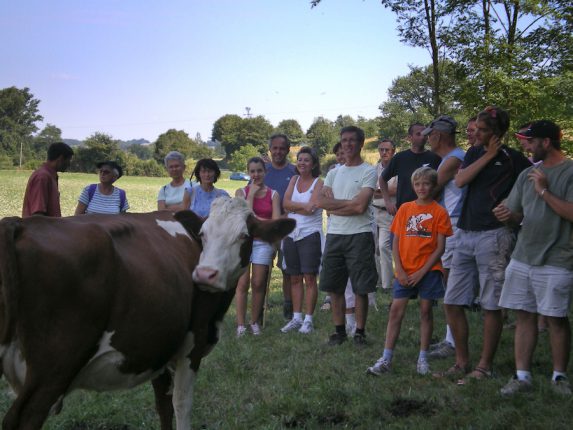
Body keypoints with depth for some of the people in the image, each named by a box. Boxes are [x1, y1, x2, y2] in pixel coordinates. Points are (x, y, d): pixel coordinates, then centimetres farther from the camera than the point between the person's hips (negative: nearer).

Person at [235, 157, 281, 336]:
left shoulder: (273, 194, 6)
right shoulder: (242, 192, 6)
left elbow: (276, 222, -3)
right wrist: (251, 194, -6)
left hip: (263, 242, 1)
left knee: (258, 284, 1)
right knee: (243, 283, -5)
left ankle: (254, 322, 12)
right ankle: (240, 325, -1)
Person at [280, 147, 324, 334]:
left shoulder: (318, 182, -4)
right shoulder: (294, 180, 11)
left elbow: (312, 207, -17)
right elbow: (285, 203, -1)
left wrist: (294, 207, -8)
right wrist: (303, 206, -14)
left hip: (310, 234, -5)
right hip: (291, 234, 5)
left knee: (309, 277, -4)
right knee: (295, 278, 9)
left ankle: (308, 320, 1)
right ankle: (296, 318, 16)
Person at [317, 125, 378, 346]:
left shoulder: (368, 171, -2)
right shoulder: (333, 173, 15)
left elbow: (360, 206, -15)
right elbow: (322, 202, 0)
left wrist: (333, 206, -5)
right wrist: (349, 202, -9)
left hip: (359, 235, -5)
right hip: (334, 235, 6)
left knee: (361, 288, 0)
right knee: (334, 286, 9)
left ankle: (360, 331, 10)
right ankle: (339, 330, 19)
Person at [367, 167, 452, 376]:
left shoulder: (439, 212, -2)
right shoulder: (405, 209, 6)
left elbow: (440, 247, -5)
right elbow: (395, 242, 5)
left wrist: (422, 272, -11)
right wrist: (399, 270, -4)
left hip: (428, 270, -2)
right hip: (405, 271, 2)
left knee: (425, 311, 5)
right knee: (396, 310, -1)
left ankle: (423, 359, 15)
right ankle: (386, 359, 2)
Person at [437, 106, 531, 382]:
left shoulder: (513, 159, -1)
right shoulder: (474, 153, 15)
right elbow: (460, 180, -1)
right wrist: (488, 155, -3)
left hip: (493, 235, -6)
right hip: (465, 234, 6)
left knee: (491, 305, 0)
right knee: (452, 302, 6)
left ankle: (484, 367, 9)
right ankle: (462, 363, 18)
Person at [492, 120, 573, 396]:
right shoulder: (527, 174, 13)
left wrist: (544, 192, -16)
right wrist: (507, 215, -6)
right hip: (522, 258, 6)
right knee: (524, 316, 6)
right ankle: (522, 376, 11)